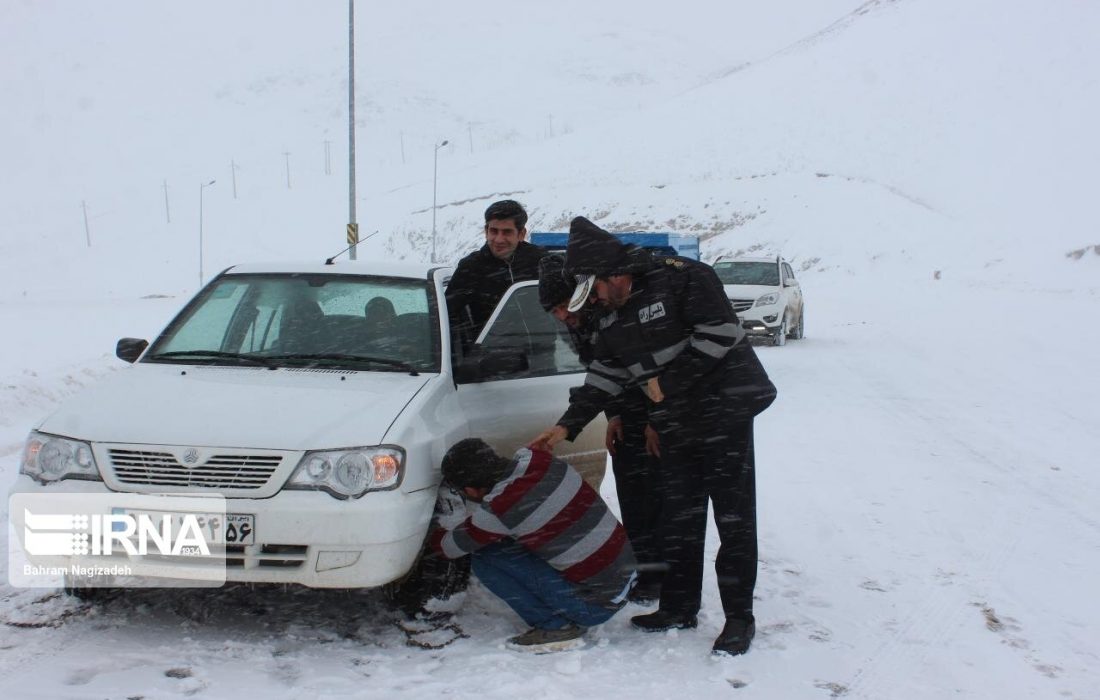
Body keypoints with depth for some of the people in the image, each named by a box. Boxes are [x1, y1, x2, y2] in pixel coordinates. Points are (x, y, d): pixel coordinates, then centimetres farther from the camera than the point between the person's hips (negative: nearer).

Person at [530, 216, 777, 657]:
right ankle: (679, 608, 23)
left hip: (725, 410, -8)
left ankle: (739, 617, 2)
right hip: (676, 428, 8)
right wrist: (568, 426, 8)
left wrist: (668, 381, -16)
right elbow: (603, 377, 16)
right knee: (678, 520, 11)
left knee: (734, 519, -4)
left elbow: (719, 332, -19)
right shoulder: (612, 321, 12)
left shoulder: (680, 278, -13)